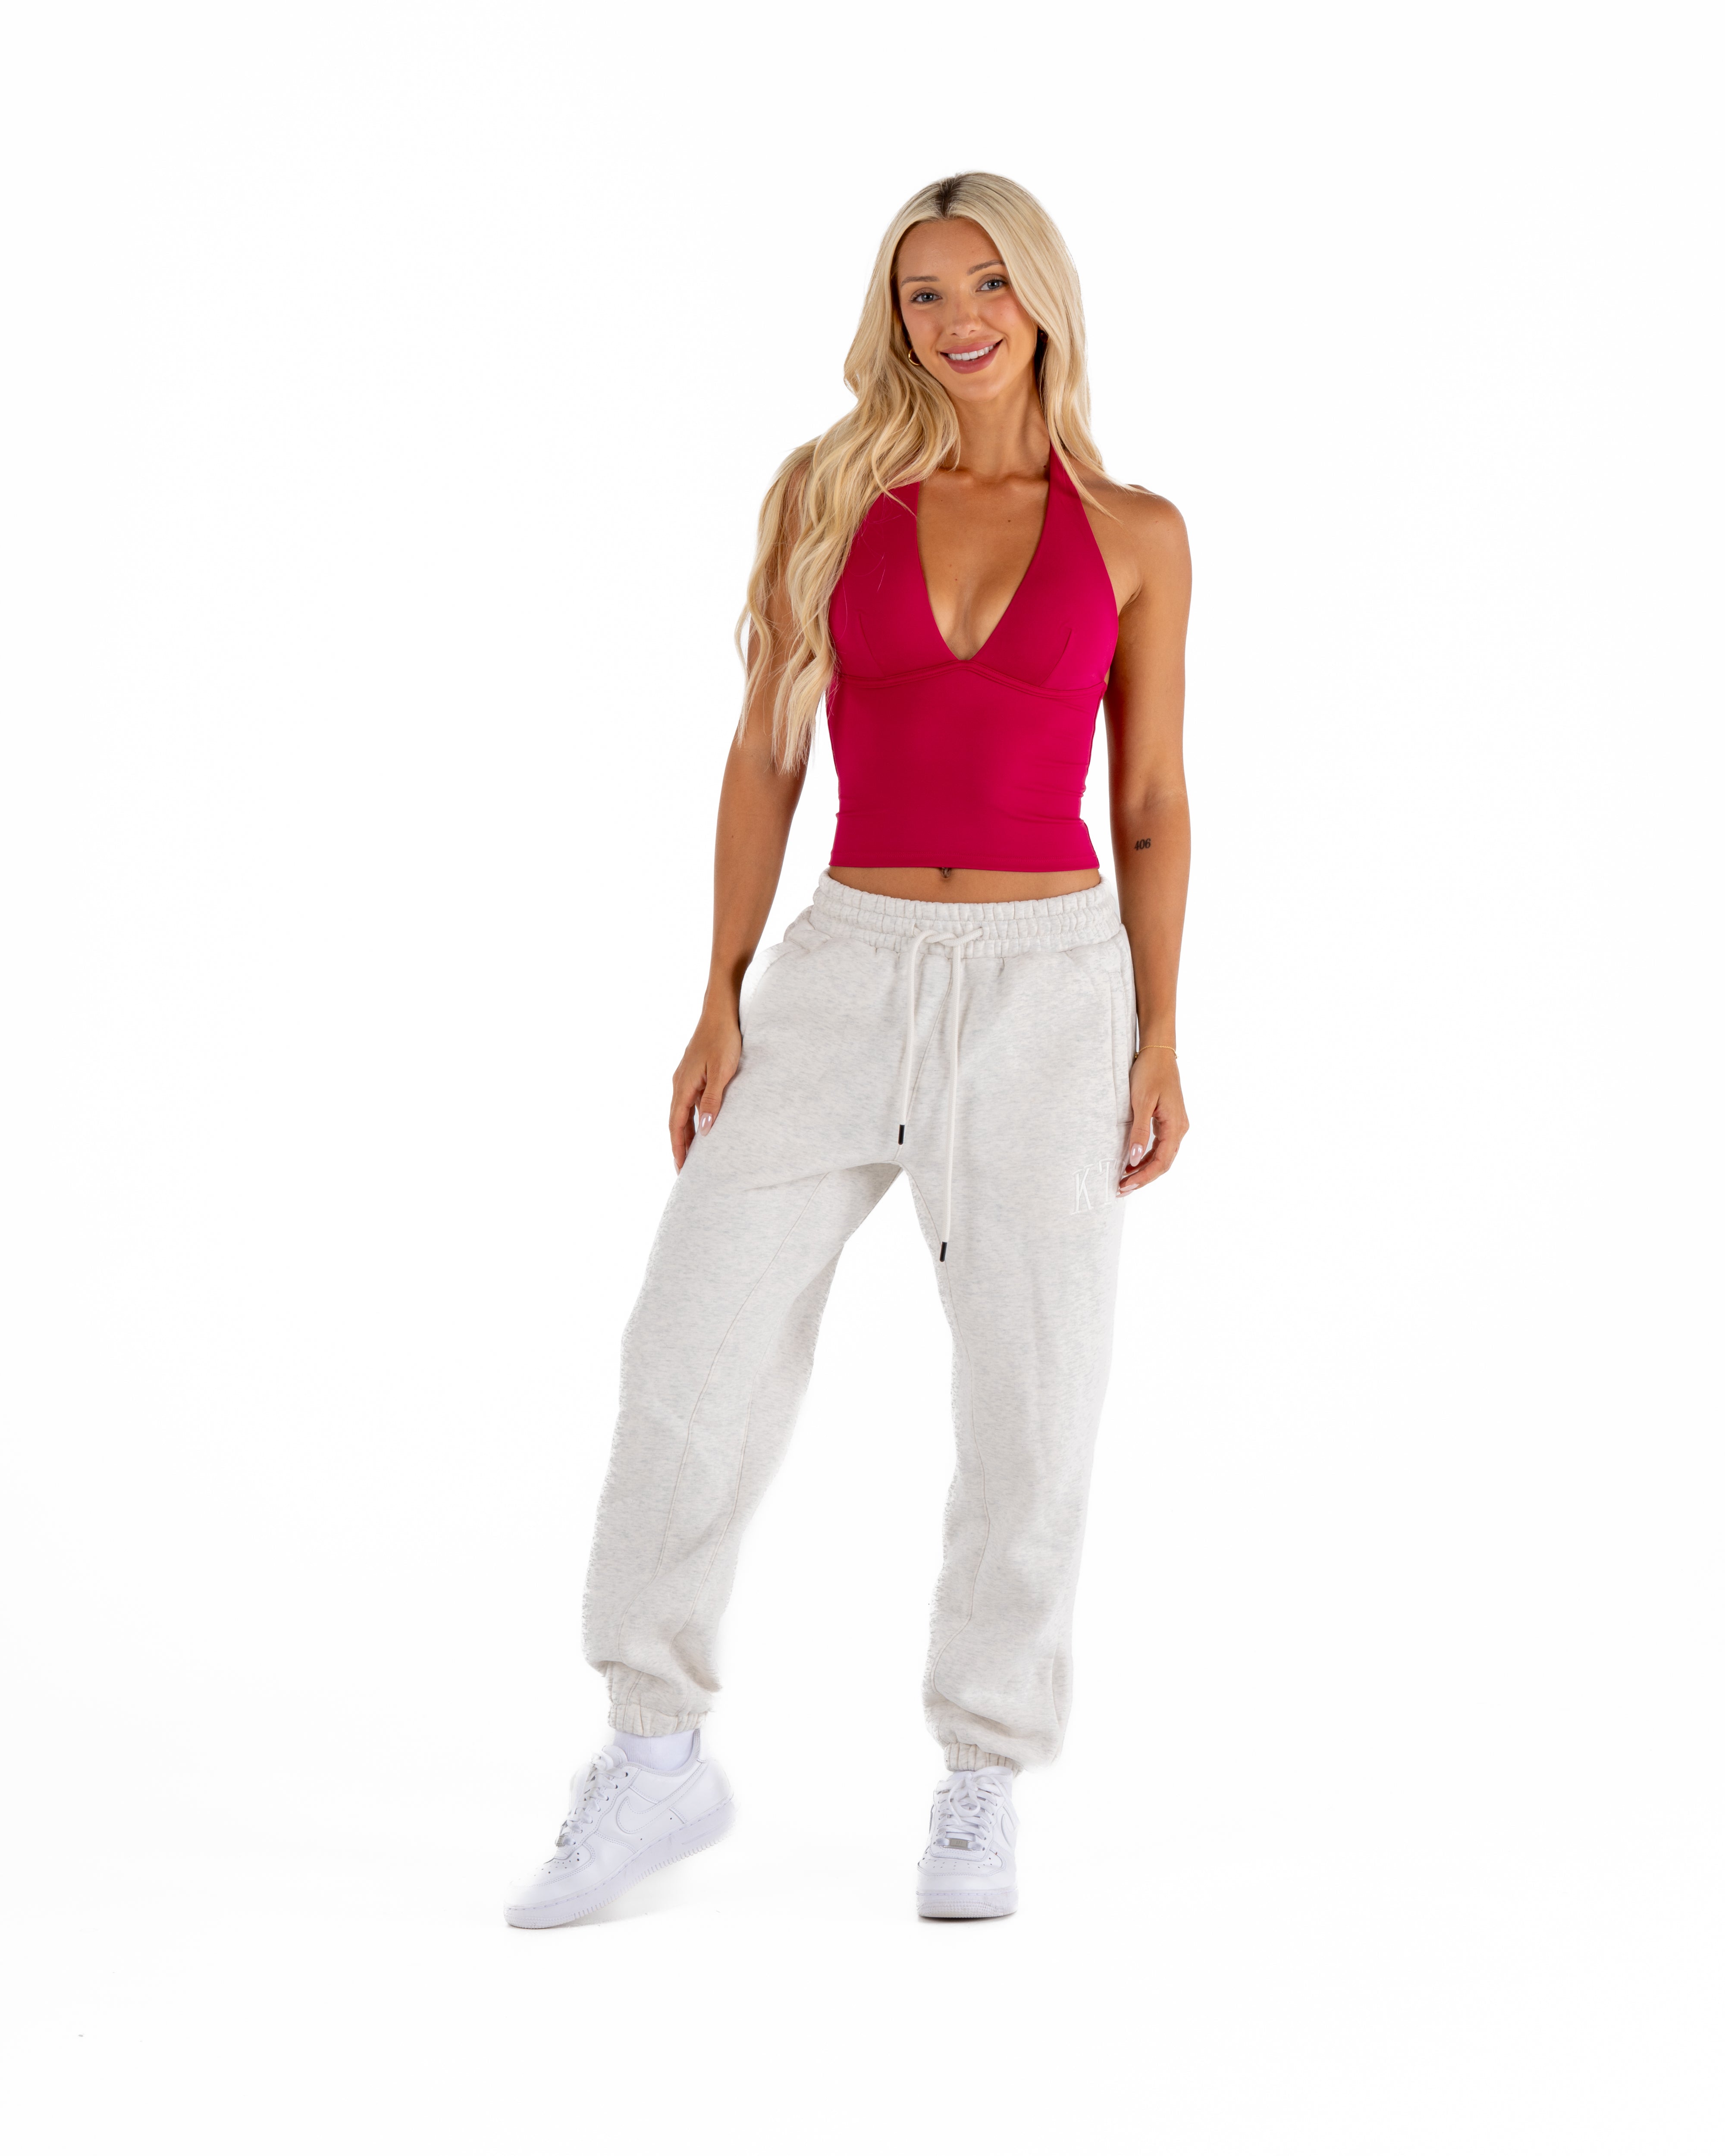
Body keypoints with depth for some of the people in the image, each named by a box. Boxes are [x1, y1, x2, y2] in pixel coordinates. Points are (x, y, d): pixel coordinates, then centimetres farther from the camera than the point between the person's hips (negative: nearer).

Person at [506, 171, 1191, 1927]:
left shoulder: (1133, 534, 3)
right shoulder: (827, 497, 4)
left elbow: (1151, 803, 6)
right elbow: (764, 759, 5)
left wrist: (1159, 1040, -1)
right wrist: (721, 1001, -2)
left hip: (1050, 984, -1)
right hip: (849, 973, 1)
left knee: (1030, 1401, 2)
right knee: (697, 1341, -5)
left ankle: (982, 1791, 19)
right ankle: (656, 1761, 11)